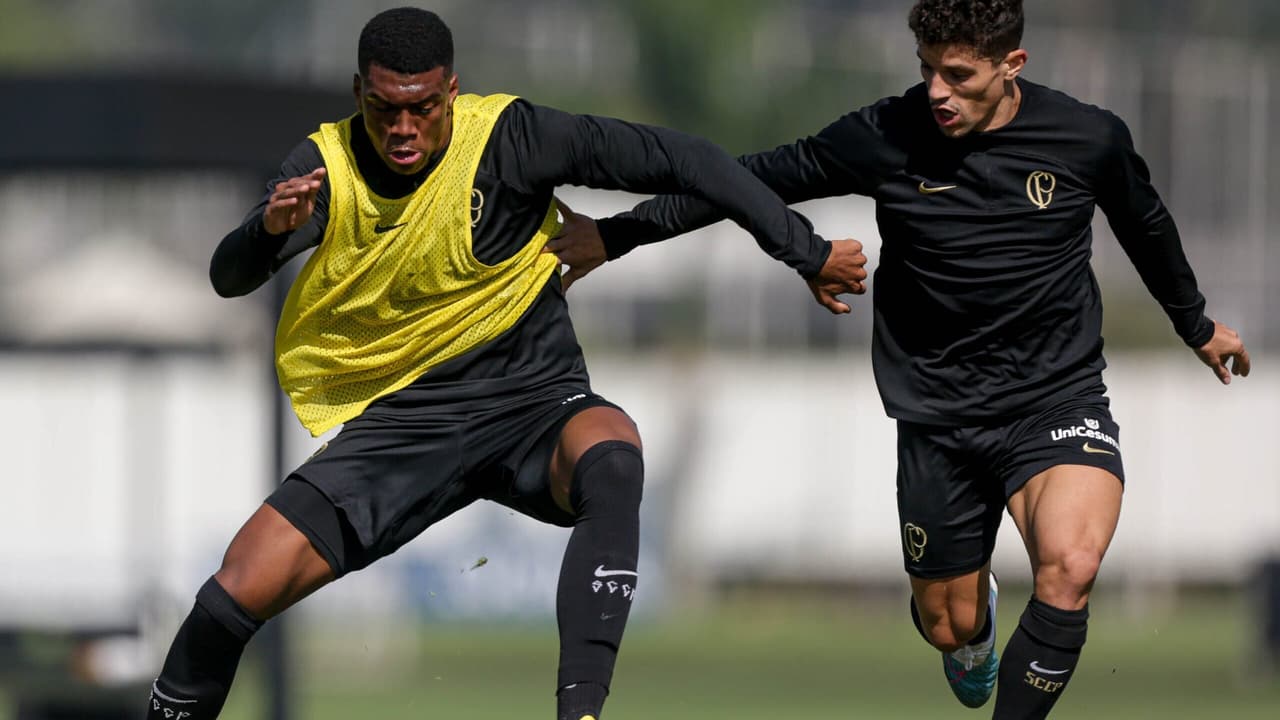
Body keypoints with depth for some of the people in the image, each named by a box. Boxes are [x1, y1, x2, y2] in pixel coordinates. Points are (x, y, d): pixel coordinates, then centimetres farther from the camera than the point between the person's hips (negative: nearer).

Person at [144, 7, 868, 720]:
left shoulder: (509, 136, -15)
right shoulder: (326, 167, -7)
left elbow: (675, 158, -12)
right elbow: (229, 278, -16)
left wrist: (808, 254, -12)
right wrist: (270, 230, -41)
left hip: (533, 398, -2)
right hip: (399, 418, 2)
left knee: (611, 460, -39)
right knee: (239, 591, -11)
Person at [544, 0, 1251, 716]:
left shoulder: (1089, 139, -9)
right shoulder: (887, 138, -11)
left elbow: (1146, 226, 12)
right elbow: (756, 179, -2)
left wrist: (1198, 326, 29)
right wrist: (618, 235, -3)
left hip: (1058, 399, -2)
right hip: (938, 416, 2)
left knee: (1067, 571, -30)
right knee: (949, 627, 12)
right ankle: (980, 614, 51)